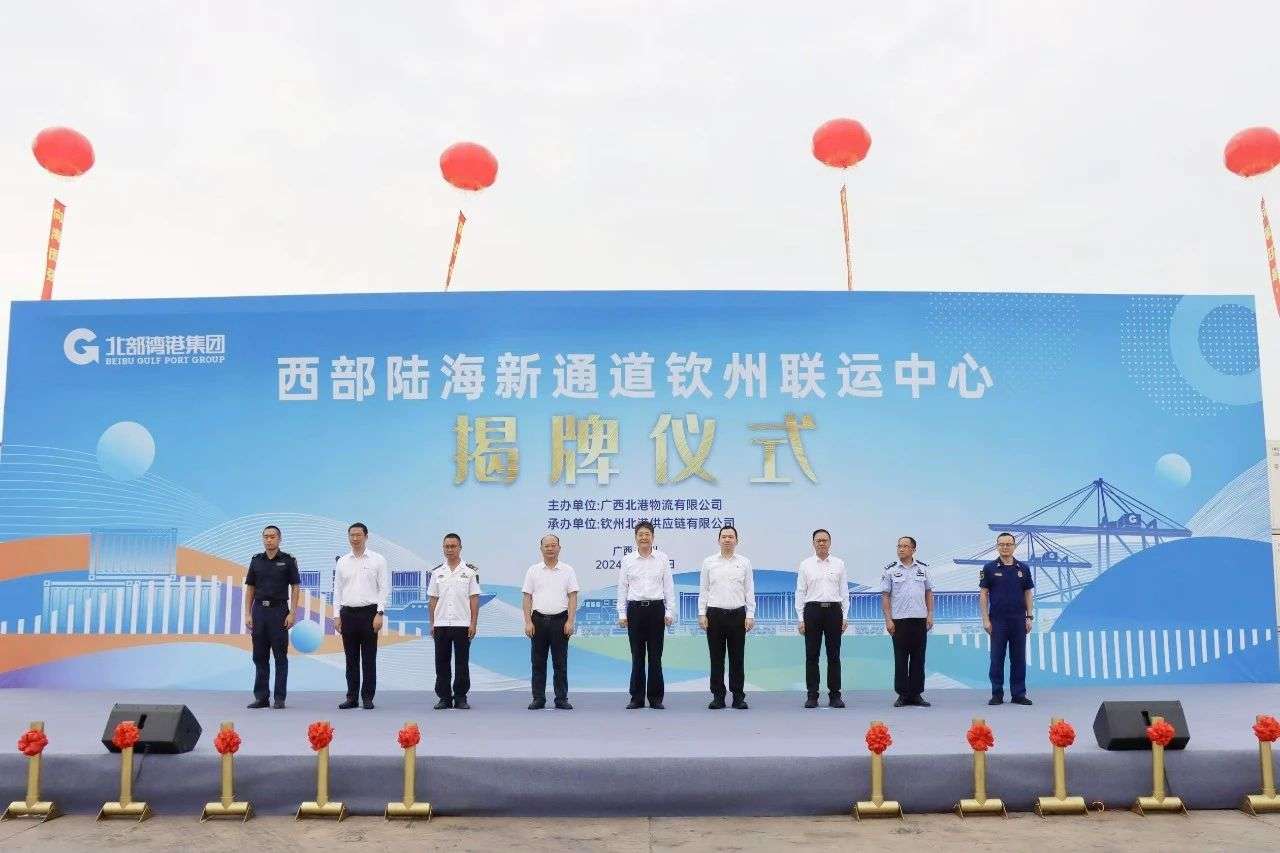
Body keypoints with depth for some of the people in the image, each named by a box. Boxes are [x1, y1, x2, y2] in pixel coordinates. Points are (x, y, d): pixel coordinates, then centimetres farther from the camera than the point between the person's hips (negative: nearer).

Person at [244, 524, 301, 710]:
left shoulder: (288, 560, -1)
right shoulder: (256, 560, 9)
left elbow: (295, 587, -3)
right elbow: (250, 588, 10)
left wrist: (292, 613, -11)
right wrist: (247, 614, 1)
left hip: (279, 610, -3)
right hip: (259, 610, 4)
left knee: (280, 656, 0)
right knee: (260, 657, 6)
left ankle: (280, 698, 4)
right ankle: (261, 697, 13)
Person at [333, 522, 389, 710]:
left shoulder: (377, 560, 0)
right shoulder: (342, 561, 9)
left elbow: (384, 588, -3)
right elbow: (337, 590, 11)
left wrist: (380, 613, -11)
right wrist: (337, 615, 3)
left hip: (369, 612, -3)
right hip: (348, 613, 3)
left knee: (369, 659, 0)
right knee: (351, 659, 7)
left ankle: (368, 697, 6)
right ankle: (351, 696, 13)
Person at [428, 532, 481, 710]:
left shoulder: (470, 570, 0)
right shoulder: (437, 572, 8)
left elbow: (474, 598, -2)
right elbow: (432, 599, 9)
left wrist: (473, 623, -8)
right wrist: (432, 624, 3)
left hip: (462, 624, -2)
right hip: (441, 624, 3)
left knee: (462, 663, 2)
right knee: (441, 663, 5)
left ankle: (461, 698, 10)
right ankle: (444, 698, 13)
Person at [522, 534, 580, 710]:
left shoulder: (568, 570, 4)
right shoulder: (533, 571, 6)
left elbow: (572, 598, 0)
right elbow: (527, 598, 4)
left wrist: (570, 621, -10)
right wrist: (528, 622, -5)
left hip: (560, 621, -1)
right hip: (538, 620, 1)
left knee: (560, 662, 2)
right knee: (538, 662, 5)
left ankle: (562, 699, 8)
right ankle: (538, 699, 11)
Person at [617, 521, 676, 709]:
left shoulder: (662, 559, 4)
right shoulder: (627, 560, 5)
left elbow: (669, 587, 4)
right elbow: (622, 588, 6)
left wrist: (670, 612, -2)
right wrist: (622, 614, 2)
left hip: (656, 608, 0)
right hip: (635, 609, 1)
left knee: (655, 655, 1)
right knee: (637, 656, 3)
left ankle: (656, 698, 9)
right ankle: (637, 698, 10)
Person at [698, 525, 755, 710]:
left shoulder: (744, 562, 5)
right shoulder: (709, 562, 5)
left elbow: (749, 591, 4)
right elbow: (703, 590, 5)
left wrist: (750, 615, -2)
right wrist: (702, 614, -2)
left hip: (737, 614, 0)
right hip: (715, 614, 0)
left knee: (737, 658, 3)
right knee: (716, 658, 3)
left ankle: (738, 697, 10)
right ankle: (718, 696, 10)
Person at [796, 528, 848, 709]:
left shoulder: (839, 564, 6)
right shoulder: (806, 565, 4)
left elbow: (844, 592, 7)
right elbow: (800, 593, 3)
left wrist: (845, 617, 0)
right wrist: (800, 618, -4)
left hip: (834, 610, 1)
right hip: (812, 610, -1)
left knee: (834, 655, 4)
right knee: (811, 655, 2)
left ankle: (835, 695, 11)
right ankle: (812, 695, 8)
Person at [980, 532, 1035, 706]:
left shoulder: (1023, 568, 6)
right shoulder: (990, 568, 0)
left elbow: (1028, 593, 10)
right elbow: (983, 594, -1)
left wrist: (1029, 617, 3)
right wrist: (985, 619, -7)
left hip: (1018, 620, 2)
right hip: (997, 620, -2)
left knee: (1019, 658, 5)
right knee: (997, 658, 2)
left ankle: (1019, 694, 12)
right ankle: (997, 694, 9)